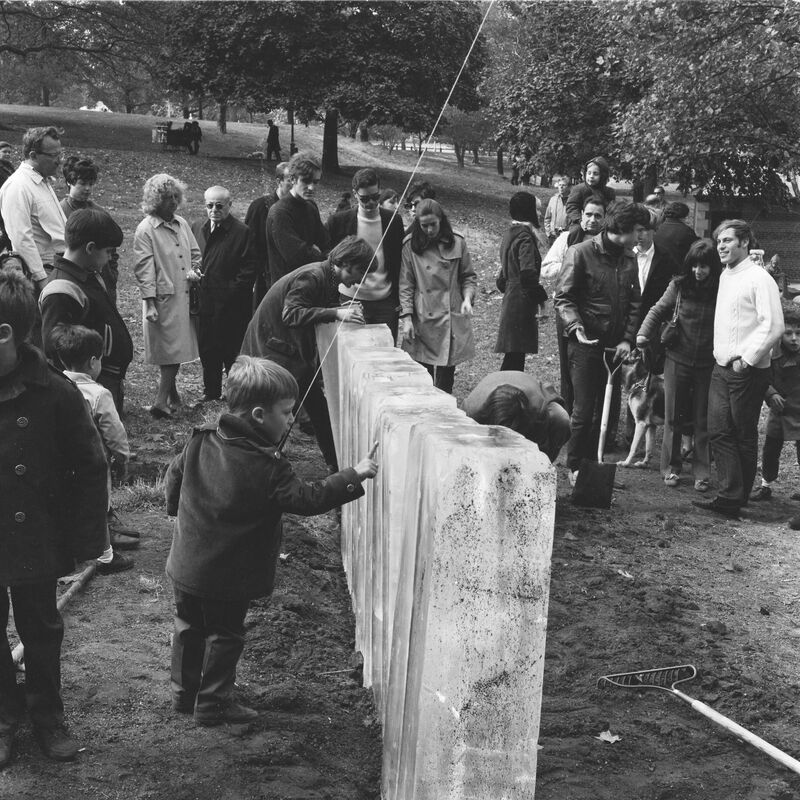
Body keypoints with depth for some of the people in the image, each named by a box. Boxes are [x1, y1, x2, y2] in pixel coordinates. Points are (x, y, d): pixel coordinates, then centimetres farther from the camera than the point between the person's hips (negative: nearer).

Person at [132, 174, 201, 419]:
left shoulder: (182, 224, 11)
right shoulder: (145, 230, -8)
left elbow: (195, 253, 23)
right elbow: (144, 269, -10)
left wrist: (194, 269, 0)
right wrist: (149, 303, -14)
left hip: (185, 296, 6)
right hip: (162, 298, -6)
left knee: (177, 349, 7)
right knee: (169, 349, -4)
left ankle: (163, 400, 13)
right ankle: (170, 395, 6)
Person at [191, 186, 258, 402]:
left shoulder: (242, 232, -5)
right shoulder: (196, 229, 12)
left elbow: (249, 270, -9)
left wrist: (231, 293, -14)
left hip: (231, 306, -5)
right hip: (203, 302, 6)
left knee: (232, 352, 0)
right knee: (207, 352, 11)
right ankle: (211, 394, 22)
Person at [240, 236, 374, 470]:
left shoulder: (328, 278, 6)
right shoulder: (312, 277, -23)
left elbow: (318, 310, 4)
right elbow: (291, 314, -33)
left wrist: (346, 310, -15)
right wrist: (336, 313, -38)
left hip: (296, 349, 10)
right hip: (272, 349, -10)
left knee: (319, 406, 10)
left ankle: (337, 463, 17)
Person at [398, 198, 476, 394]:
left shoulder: (457, 243, 2)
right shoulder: (410, 246, -1)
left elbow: (469, 276, 10)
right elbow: (405, 285, -1)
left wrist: (467, 298, -8)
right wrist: (407, 317, -8)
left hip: (452, 318, 1)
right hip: (423, 321, -1)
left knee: (446, 378, 3)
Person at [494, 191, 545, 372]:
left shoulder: (510, 234, 14)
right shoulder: (525, 237, -15)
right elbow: (528, 273, -24)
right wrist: (540, 296, -14)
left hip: (510, 300, 9)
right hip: (522, 302, -9)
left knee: (515, 356, 14)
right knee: (515, 356, -6)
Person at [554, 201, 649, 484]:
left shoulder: (629, 259, 10)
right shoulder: (581, 253, -8)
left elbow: (634, 302, 13)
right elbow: (563, 297, -8)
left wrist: (628, 339, 0)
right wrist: (576, 326, -24)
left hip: (615, 346, 6)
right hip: (586, 344, -6)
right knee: (584, 409, -4)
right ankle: (575, 467, 9)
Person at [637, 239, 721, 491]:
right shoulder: (679, 286, -3)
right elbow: (658, 311, 6)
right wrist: (643, 333, -9)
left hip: (708, 364, -1)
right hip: (678, 359, 1)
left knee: (703, 421, 6)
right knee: (673, 417, 9)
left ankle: (702, 473, 15)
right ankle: (671, 468, 21)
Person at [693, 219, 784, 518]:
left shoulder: (759, 278, -11)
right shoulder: (725, 276, 13)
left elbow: (774, 326, -18)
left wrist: (747, 359, -17)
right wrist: (719, 353, 11)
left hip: (747, 370, -7)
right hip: (721, 367, 8)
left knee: (744, 437, 3)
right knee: (719, 432, 1)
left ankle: (736, 499, 11)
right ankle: (729, 495, 2)